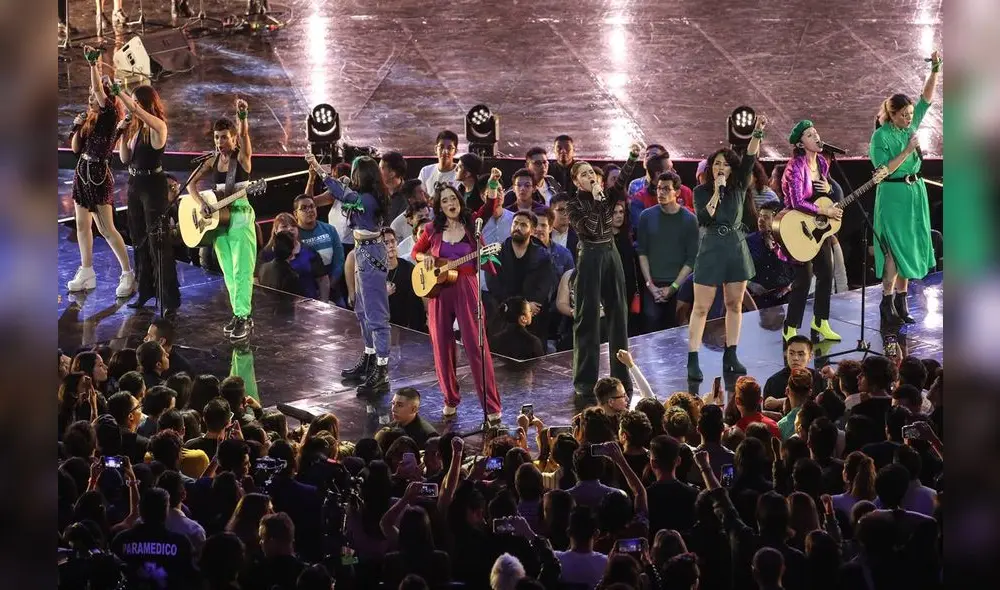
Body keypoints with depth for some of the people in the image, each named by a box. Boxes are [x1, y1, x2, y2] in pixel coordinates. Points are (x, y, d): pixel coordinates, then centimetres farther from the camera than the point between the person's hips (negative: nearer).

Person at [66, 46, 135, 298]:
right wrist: (77, 127, -2)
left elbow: (99, 89, -22)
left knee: (106, 228, -9)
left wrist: (94, 63, -21)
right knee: (82, 225, 11)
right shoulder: (88, 119, 11)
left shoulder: (110, 116, -10)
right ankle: (86, 273, 19)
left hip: (99, 175, -8)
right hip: (82, 171, 8)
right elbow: (76, 148, 13)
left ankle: (127, 274, -4)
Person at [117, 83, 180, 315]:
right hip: (135, 184, 9)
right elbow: (125, 159, 10)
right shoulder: (135, 128, 10)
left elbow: (136, 110, -33)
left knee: (157, 241, -9)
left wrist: (118, 92, -34)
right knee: (139, 240, 15)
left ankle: (169, 299, -8)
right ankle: (146, 291, 26)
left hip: (153, 185, -9)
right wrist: (123, 135, -2)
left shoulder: (158, 126, -13)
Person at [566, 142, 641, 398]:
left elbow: (622, 181, -9)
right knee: (588, 318, -2)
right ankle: (585, 379, 2)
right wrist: (595, 199, -13)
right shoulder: (573, 204, -2)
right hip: (590, 258, -4)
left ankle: (621, 376, 11)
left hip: (611, 255, 5)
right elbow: (589, 228, -17)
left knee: (618, 315, 5)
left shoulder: (607, 197, 9)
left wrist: (633, 157, -22)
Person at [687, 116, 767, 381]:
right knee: (701, 307, -4)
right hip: (711, 249, -4)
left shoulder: (739, 187, 5)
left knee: (735, 304, 8)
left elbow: (749, 159, -7)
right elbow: (703, 218, -15)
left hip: (737, 248, 4)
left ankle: (730, 357, 16)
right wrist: (717, 191, -16)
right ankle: (692, 360, -7)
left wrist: (757, 134, -19)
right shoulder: (702, 191, -1)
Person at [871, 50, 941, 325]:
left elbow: (928, 96, 3)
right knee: (895, 247, -9)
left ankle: (901, 299, 13)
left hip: (915, 192, 6)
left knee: (910, 247, 7)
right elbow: (884, 170, -16)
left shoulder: (911, 125, 4)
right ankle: (887, 301, -3)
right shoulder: (881, 136, -11)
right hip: (893, 195, -6)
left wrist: (935, 68, -9)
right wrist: (907, 151, -20)